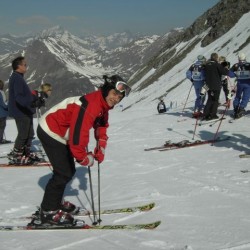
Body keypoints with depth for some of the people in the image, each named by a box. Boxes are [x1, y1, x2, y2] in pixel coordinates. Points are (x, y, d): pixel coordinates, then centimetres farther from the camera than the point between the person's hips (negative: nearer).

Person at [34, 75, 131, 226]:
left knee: (69, 170, 14)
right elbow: (79, 133, -34)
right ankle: (49, 211, 2)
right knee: (64, 173, -10)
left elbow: (102, 128, 14)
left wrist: (100, 150, 2)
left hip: (61, 133, 10)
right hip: (50, 132, -10)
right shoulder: (90, 105, -30)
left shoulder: (103, 107, 2)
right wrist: (84, 158, -21)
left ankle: (55, 202, 30)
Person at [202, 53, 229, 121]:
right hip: (216, 86, -6)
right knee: (215, 100, 4)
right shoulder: (217, 65, -12)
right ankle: (212, 115, 0)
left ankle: (206, 115, 6)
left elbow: (205, 74, 17)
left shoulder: (207, 65, 6)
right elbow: (225, 72, -16)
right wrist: (226, 68, 4)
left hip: (208, 85, 6)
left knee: (210, 100, 14)